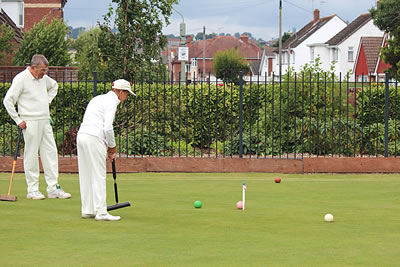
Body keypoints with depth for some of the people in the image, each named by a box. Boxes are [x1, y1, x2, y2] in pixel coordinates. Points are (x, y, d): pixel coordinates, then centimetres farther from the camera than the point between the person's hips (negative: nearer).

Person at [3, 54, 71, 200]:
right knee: (31, 155, -2)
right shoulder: (21, 79, -11)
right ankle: (32, 190, 5)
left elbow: (54, 86, 34)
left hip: (45, 121, 7)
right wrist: (18, 120, -10)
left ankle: (53, 188, 8)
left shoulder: (43, 78, 11)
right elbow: (8, 101, -11)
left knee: (51, 153, 4)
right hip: (31, 122, -7)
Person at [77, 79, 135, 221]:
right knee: (98, 176, -5)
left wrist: (108, 148, 22)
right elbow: (108, 128, -15)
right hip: (93, 139, -9)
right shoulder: (111, 101, -6)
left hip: (82, 135, 9)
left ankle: (87, 210, 17)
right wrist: (112, 147, 0)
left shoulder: (99, 98, 23)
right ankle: (101, 212, -4)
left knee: (86, 176, 12)